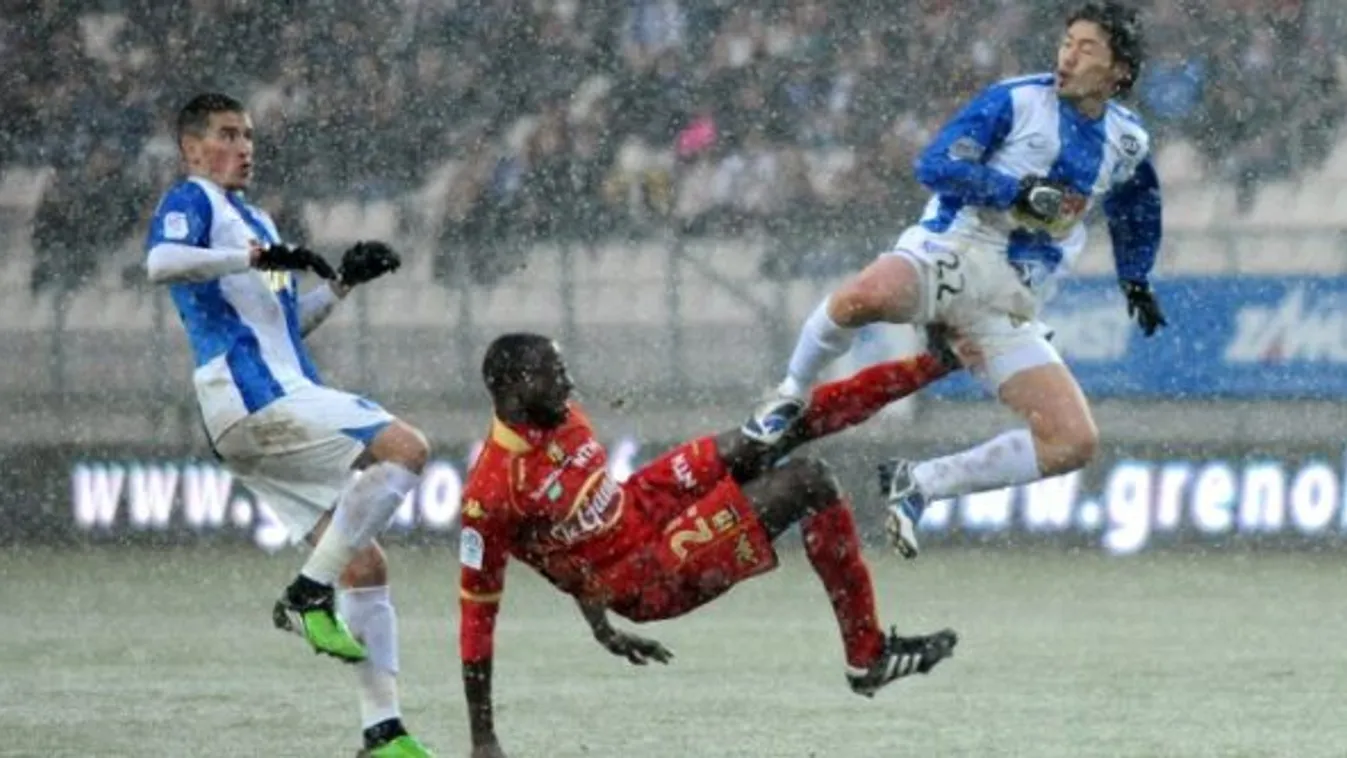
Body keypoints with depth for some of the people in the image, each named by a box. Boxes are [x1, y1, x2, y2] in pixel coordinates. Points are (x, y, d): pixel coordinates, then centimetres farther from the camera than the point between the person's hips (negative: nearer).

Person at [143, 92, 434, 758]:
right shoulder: (191, 202, 0)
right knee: (404, 448, -24)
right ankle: (308, 595, -21)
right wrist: (257, 256, -26)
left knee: (364, 566, 4)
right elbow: (161, 262, -23)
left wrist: (341, 282, 21)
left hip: (283, 399, 9)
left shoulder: (254, 219, 29)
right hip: (253, 398, -9)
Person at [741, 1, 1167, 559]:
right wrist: (1018, 191, -19)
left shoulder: (1128, 142, 11)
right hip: (946, 257, -4)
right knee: (866, 295, -39)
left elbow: (1134, 210, 33)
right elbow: (935, 165, -11)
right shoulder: (1017, 101, -3)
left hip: (1007, 313, 4)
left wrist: (1136, 281, 30)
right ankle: (791, 397, -8)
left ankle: (919, 485, 0)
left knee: (1075, 443, -12)